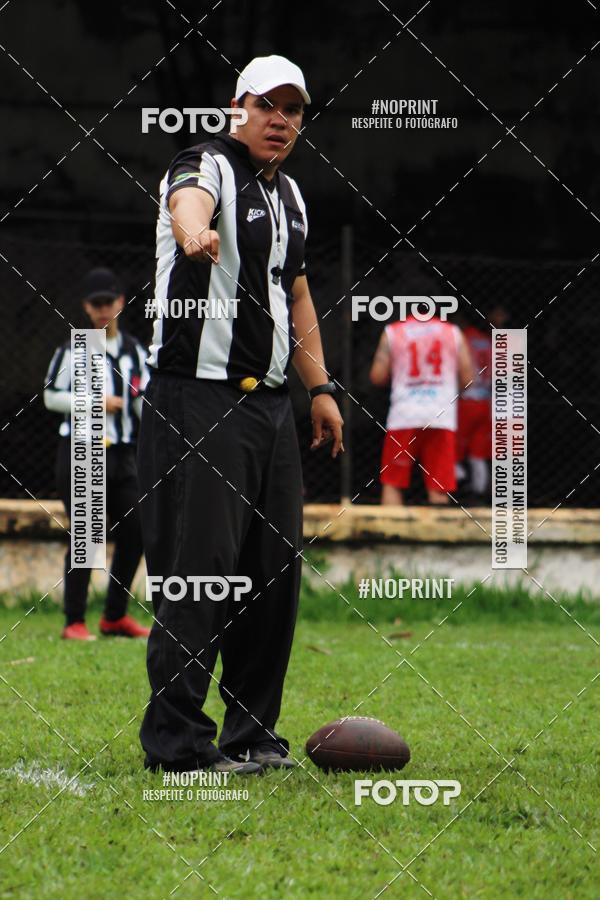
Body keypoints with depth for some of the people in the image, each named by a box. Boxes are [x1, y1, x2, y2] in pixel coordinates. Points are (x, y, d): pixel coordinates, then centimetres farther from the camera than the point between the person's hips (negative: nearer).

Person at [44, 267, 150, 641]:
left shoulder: (134, 351, 11)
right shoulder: (74, 350, -4)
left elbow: (144, 401, 13)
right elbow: (51, 396, -3)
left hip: (121, 454, 5)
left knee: (135, 530, 4)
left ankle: (115, 617, 17)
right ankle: (75, 622, -3)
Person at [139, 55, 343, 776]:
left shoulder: (290, 195, 17)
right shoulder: (206, 165, -8)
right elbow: (188, 201, -34)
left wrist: (320, 387, 20)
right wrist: (194, 229, -58)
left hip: (270, 403, 8)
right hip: (196, 399, -8)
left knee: (276, 568, 8)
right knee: (198, 570, -10)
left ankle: (252, 732, 18)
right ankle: (177, 742, -5)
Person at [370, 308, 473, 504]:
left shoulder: (392, 333, 5)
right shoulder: (453, 333, 7)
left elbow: (377, 377, 2)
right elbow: (466, 379, 6)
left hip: (404, 416, -1)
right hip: (442, 417, 1)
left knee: (392, 484, 7)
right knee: (438, 489, 1)